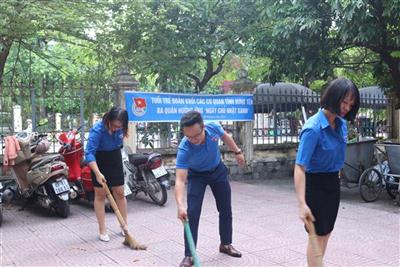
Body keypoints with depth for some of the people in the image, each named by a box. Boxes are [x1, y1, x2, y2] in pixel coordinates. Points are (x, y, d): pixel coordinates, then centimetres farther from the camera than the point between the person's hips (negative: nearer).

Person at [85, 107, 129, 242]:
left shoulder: (121, 128, -14)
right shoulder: (97, 129, -30)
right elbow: (89, 153, -35)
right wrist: (97, 173, -42)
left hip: (115, 159, 4)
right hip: (99, 161, -4)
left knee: (120, 193, 7)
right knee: (100, 194, 1)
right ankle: (102, 230, 9)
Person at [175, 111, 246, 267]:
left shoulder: (214, 128, -31)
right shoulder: (184, 149, -40)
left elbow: (225, 137, -5)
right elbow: (180, 180, -45)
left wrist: (237, 152, 7)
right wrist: (180, 205, -58)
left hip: (218, 171, 4)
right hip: (197, 175, -3)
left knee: (226, 209, 11)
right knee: (192, 213, -14)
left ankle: (226, 244, 32)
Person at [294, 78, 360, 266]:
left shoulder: (341, 123, -2)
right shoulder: (313, 128, -25)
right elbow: (300, 167, -30)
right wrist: (302, 204, -37)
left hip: (333, 182, 8)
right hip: (316, 184, -7)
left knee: (326, 233, 17)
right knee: (318, 235, 2)